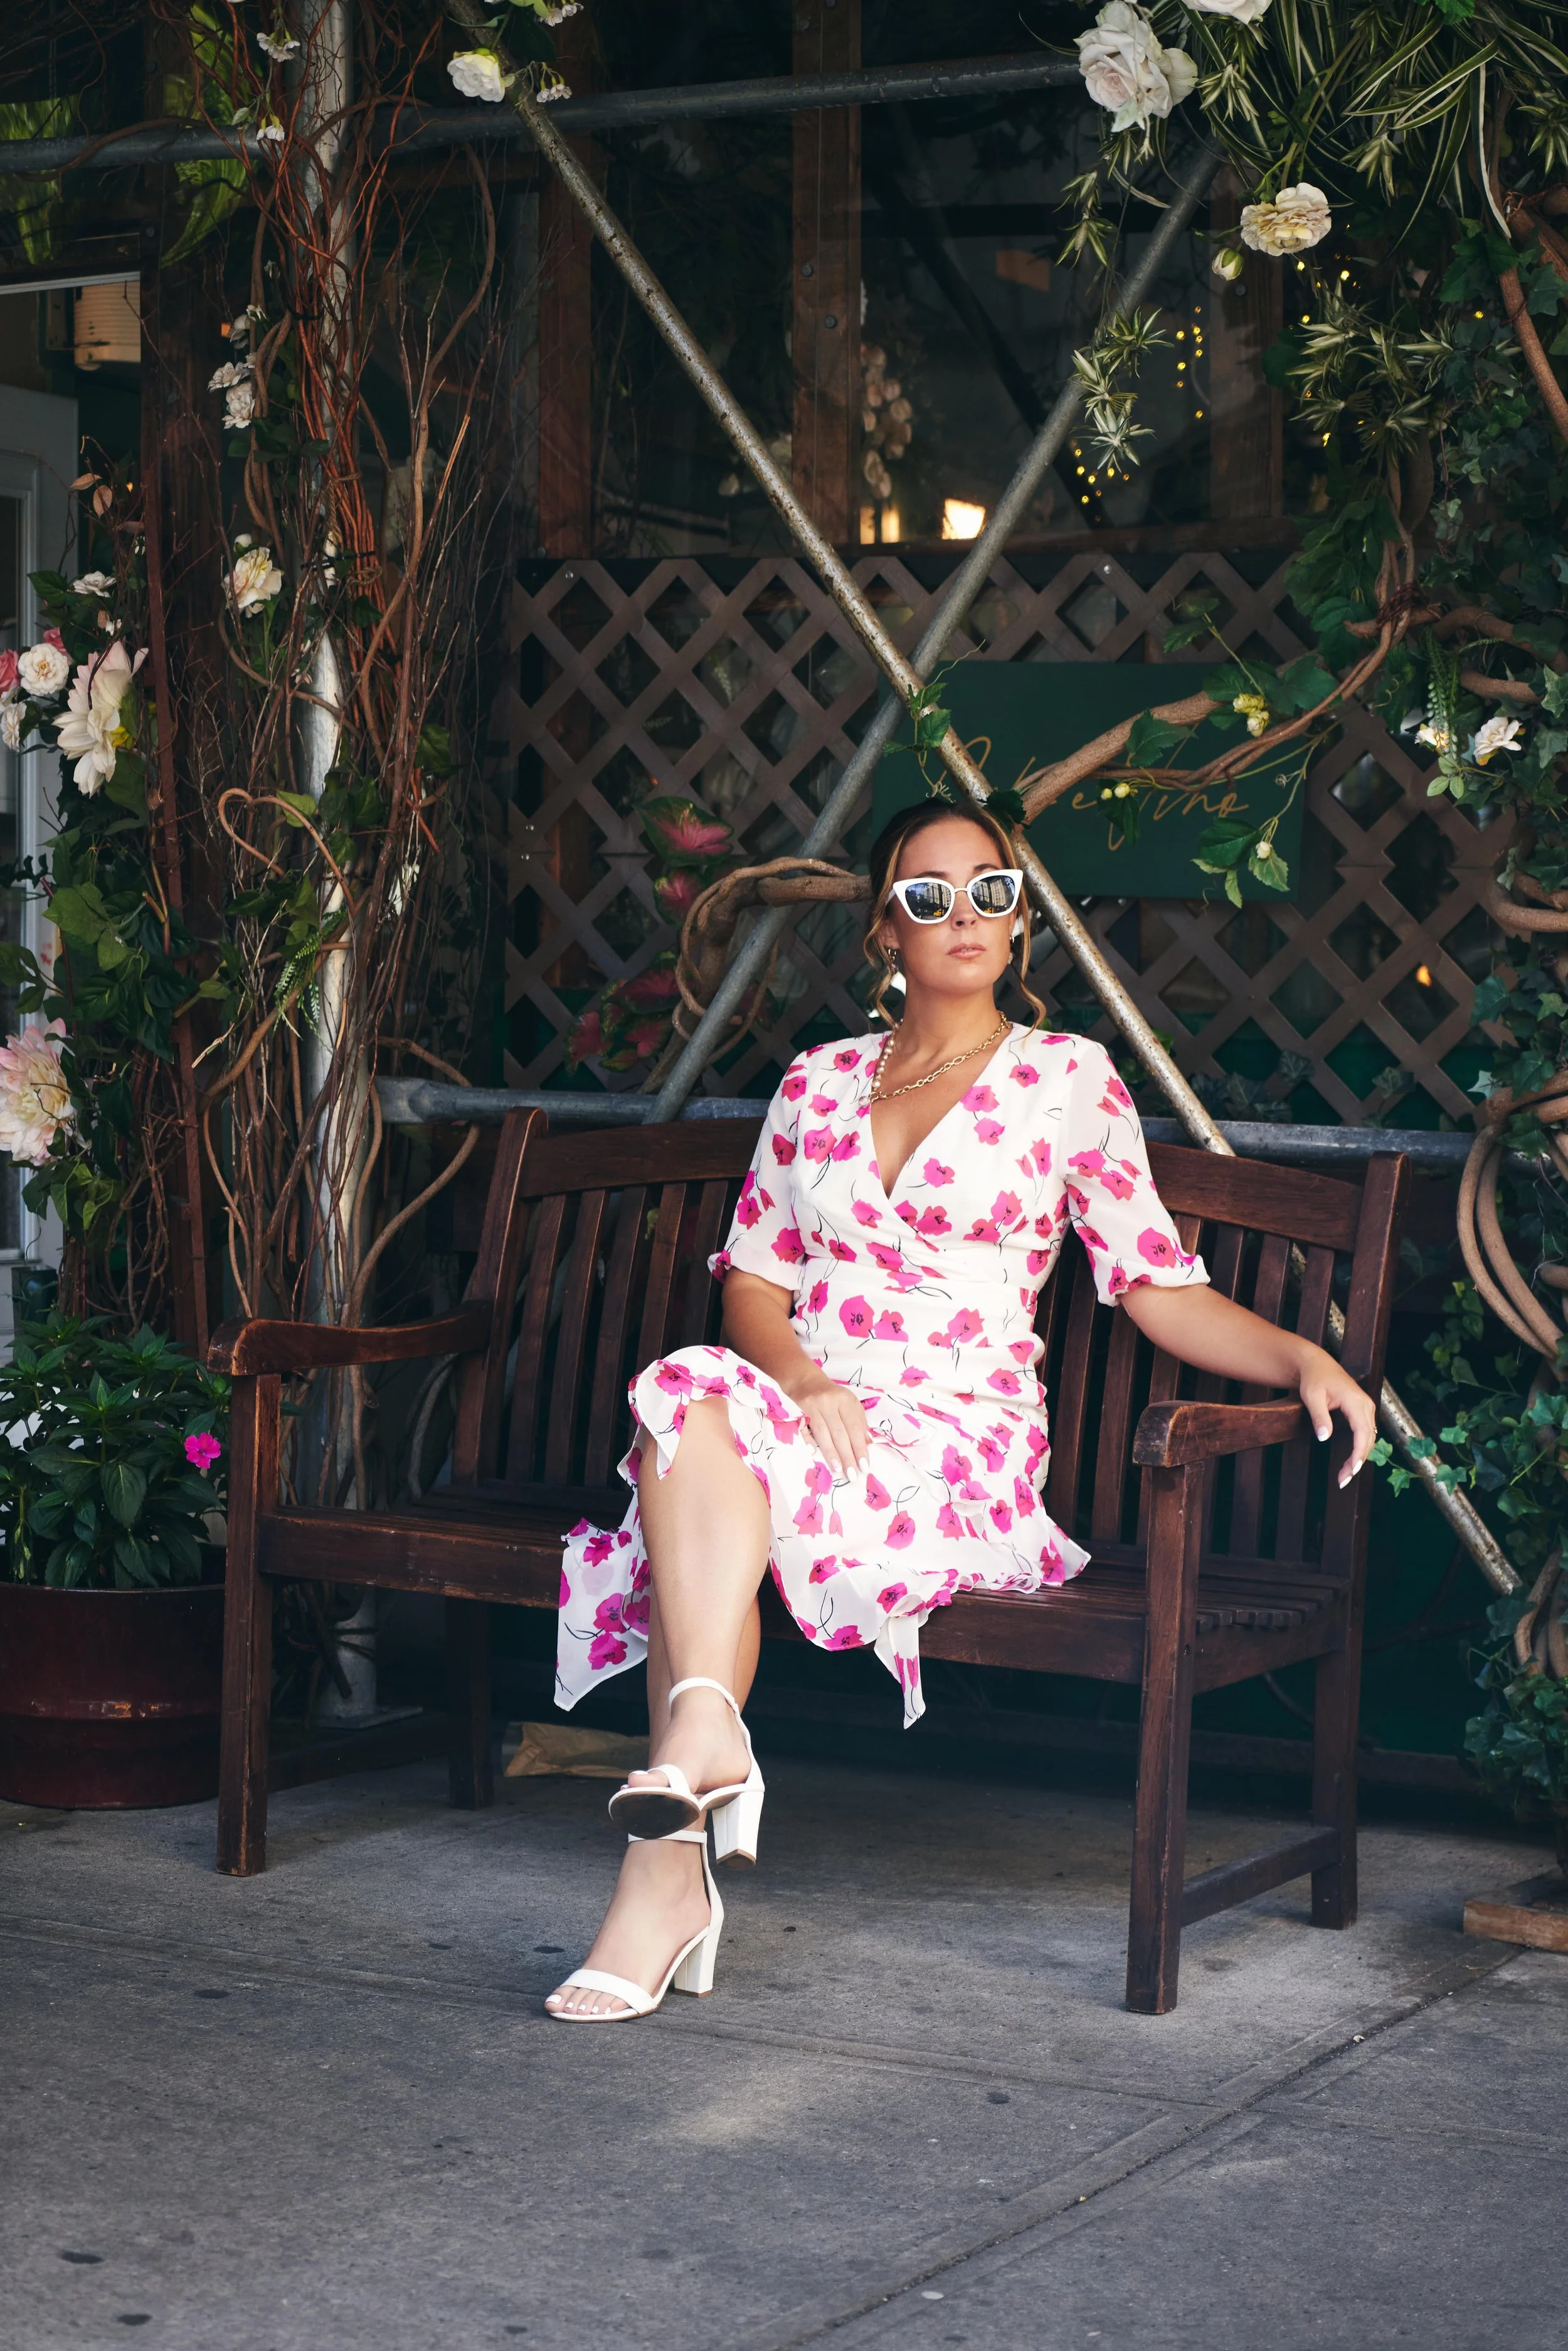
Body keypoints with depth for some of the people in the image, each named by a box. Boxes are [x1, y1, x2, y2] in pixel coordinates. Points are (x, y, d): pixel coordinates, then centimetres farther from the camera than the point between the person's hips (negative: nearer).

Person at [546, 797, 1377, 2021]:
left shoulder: (1069, 1078, 9)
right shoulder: (819, 1082, 19)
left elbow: (1159, 1285, 8)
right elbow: (753, 1280, 12)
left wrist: (1303, 1356, -9)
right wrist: (802, 1378, -10)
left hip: (960, 1444, -3)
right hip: (799, 1409, 4)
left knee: (688, 1420, -31)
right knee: (698, 1395, -33)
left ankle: (667, 1869, -36)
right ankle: (707, 1745, -38)